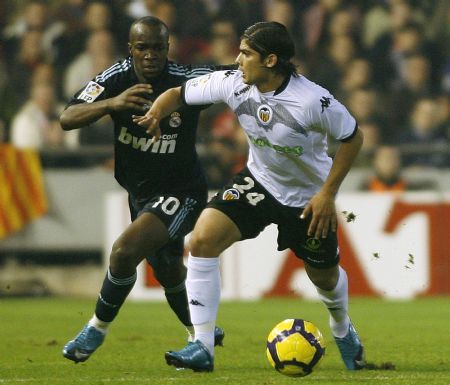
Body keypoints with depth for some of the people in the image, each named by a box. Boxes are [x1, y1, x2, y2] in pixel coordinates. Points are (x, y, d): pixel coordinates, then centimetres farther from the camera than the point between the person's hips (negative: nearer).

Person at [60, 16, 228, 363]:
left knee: (124, 253, -23)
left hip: (181, 192, -5)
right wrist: (112, 103, -43)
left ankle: (97, 328, -1)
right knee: (168, 273, 23)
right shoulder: (117, 78, -15)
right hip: (139, 192, 5)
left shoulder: (188, 80, -23)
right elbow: (67, 119, -25)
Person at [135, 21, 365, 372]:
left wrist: (327, 193, -17)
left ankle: (343, 331, 53)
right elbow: (179, 93, -5)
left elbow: (353, 137, -16)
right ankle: (202, 348, -17)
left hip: (308, 197, -3)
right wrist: (156, 112, -28)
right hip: (258, 182, 3)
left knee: (325, 277, 14)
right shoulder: (234, 84, -17)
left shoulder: (312, 101, -30)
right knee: (202, 239, -20)